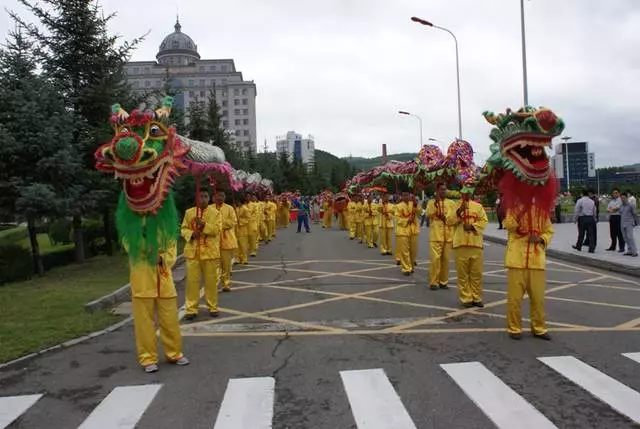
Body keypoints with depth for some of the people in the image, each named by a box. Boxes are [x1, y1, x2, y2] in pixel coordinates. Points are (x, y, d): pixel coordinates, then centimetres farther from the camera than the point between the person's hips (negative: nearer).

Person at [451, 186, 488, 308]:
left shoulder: (478, 206, 8)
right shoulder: (455, 206, 6)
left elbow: (484, 221, 3)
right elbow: (450, 221, -4)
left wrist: (472, 226, -12)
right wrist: (459, 210, -16)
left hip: (476, 243, 1)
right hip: (461, 243, -1)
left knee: (476, 273, 5)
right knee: (463, 273, 1)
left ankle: (476, 298, 16)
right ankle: (466, 298, 9)